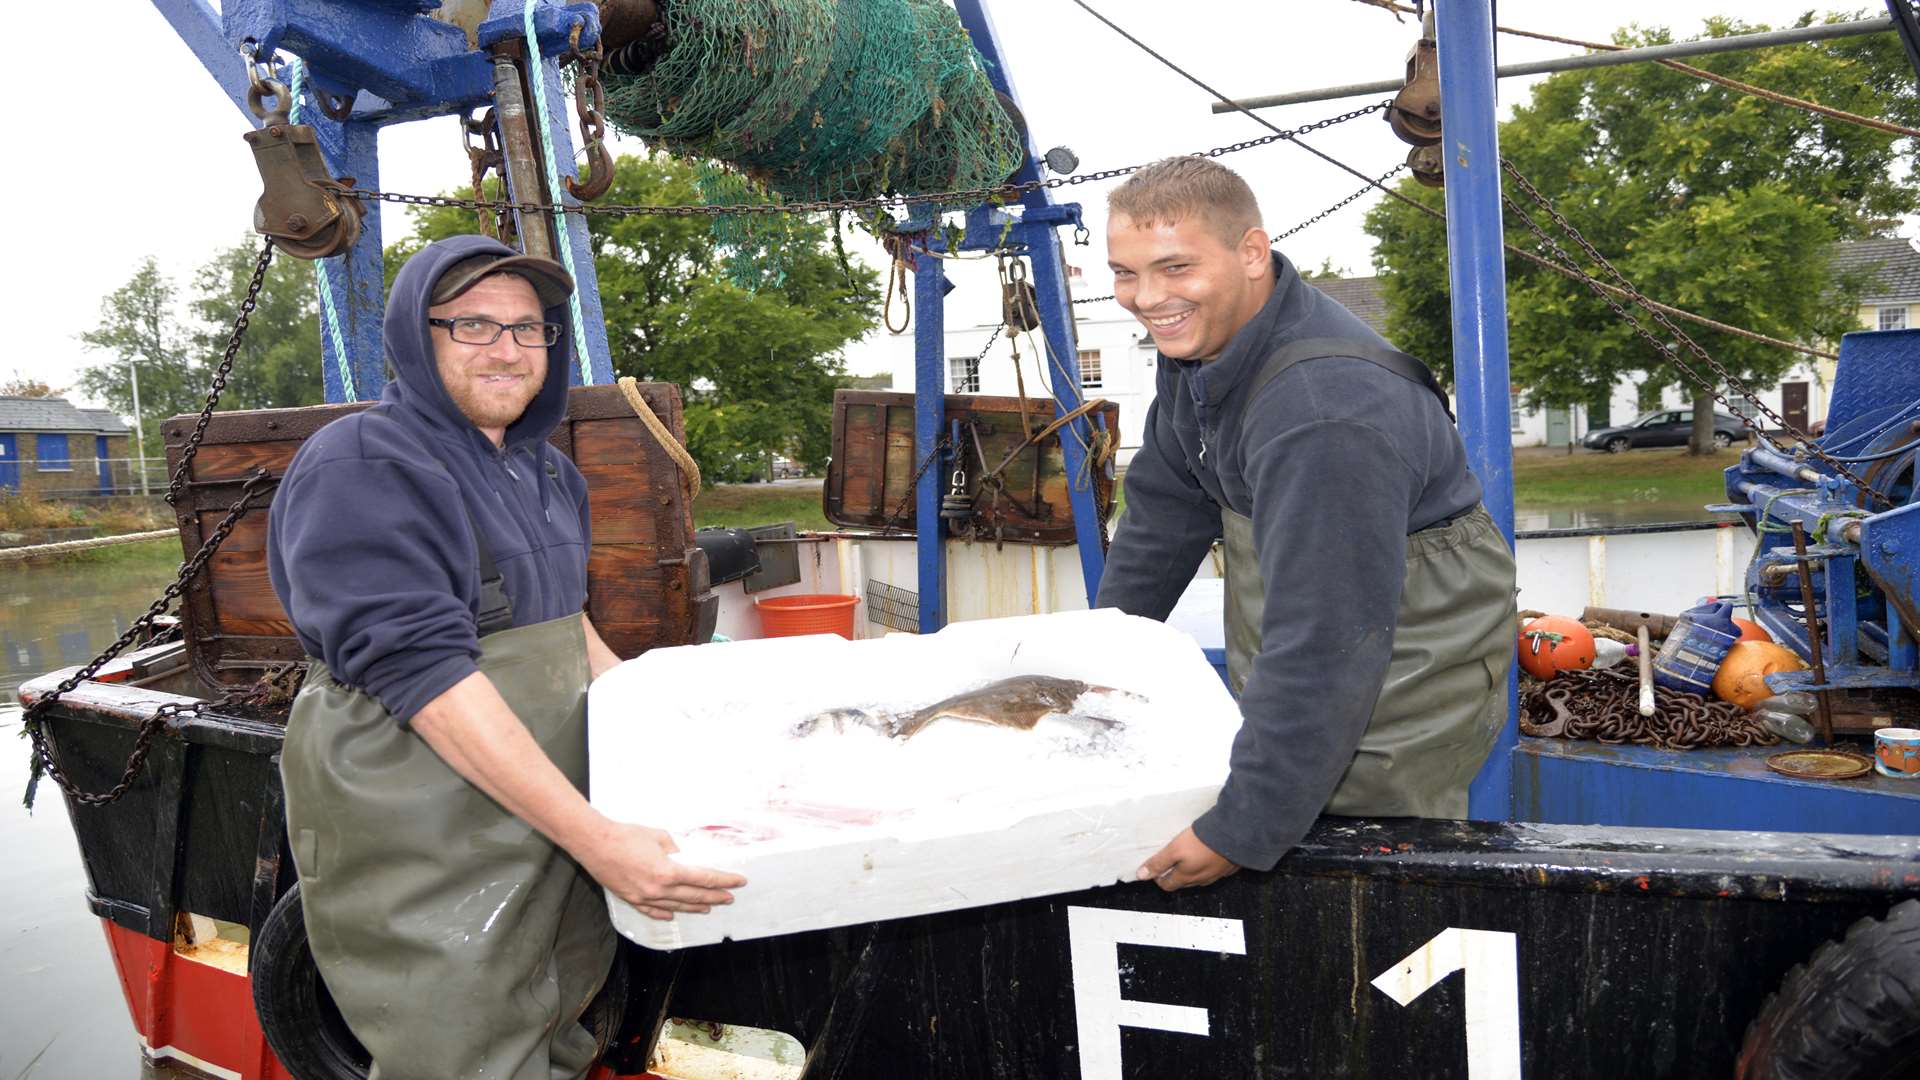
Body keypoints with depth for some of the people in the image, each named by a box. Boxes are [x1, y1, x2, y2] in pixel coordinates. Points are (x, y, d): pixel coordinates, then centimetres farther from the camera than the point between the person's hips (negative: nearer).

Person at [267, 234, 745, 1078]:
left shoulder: (545, 469, 11)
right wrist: (596, 839, -28)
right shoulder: (361, 469, -16)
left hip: (549, 812, 8)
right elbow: (423, 669, -24)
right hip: (422, 852, -8)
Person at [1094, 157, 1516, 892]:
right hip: (1295, 666, 9)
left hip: (1409, 667, -9)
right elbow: (1164, 504, 9)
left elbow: (1325, 644, -34)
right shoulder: (1201, 337, -3)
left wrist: (1245, 831, -31)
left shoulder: (1322, 413, -34)